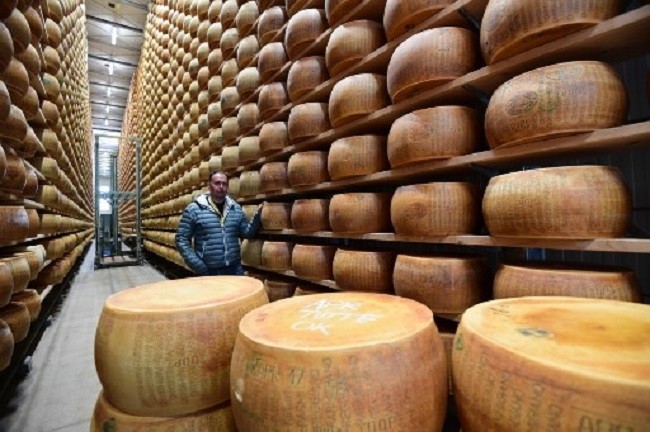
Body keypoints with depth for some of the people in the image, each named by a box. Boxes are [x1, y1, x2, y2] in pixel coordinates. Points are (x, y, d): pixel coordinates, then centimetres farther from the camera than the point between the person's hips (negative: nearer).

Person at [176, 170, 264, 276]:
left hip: (235, 269, 3)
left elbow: (247, 233, 8)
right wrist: (198, 266, -11)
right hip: (208, 271, -3)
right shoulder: (193, 209, -4)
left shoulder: (236, 208, 7)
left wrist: (257, 215, -8)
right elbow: (181, 240, -3)